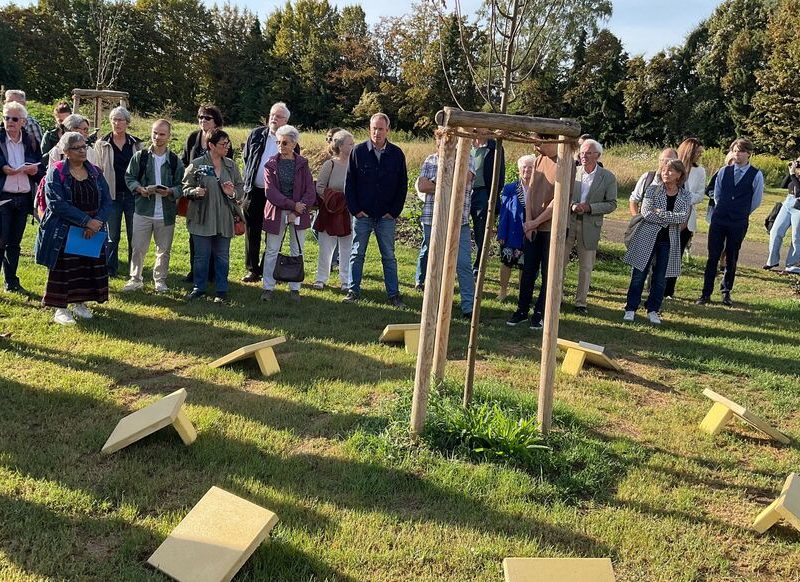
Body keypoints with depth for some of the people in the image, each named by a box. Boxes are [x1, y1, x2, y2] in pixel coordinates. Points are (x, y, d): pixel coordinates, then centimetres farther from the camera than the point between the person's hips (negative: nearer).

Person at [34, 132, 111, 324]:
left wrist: (97, 222, -16)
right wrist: (86, 220, -23)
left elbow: (107, 201, 1)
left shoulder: (95, 172, 7)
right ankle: (60, 308, 13)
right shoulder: (56, 173, -6)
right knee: (63, 269, 1)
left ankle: (79, 303, 25)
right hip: (63, 232, -4)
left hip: (93, 232, 4)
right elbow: (57, 204, -17)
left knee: (89, 267, 8)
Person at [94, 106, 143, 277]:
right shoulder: (102, 144, 4)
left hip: (132, 194, 1)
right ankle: (110, 269, 14)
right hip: (112, 195, 0)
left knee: (134, 234, 4)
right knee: (112, 235, 5)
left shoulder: (136, 144, 7)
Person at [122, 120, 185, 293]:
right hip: (143, 211, 0)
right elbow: (129, 178, 5)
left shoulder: (175, 161, 1)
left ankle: (160, 280, 24)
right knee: (138, 248, 4)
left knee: (164, 250, 10)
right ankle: (135, 279, 18)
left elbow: (181, 186, 2)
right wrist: (140, 189, -13)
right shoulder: (140, 157, 2)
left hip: (166, 213, 0)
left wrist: (170, 192, -17)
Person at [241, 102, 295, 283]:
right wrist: (248, 180, 12)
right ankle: (253, 270, 17)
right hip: (254, 191, 3)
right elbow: (246, 157, 15)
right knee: (252, 232, 7)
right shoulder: (257, 134, 5)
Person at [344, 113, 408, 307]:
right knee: (357, 254, 6)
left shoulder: (397, 154, 1)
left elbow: (402, 185, 5)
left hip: (387, 216, 0)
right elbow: (349, 182, 1)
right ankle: (354, 291, 15)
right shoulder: (358, 151, -1)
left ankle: (394, 294, 11)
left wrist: (395, 211, -1)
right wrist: (355, 209, -5)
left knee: (389, 256, 6)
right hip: (362, 214, 0)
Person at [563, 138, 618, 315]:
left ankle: (581, 302, 17)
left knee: (586, 267, 6)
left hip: (590, 226, -1)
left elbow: (611, 204, -3)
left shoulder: (608, 178, -2)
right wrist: (571, 205, -15)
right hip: (568, 222, 1)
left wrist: (589, 207, -16)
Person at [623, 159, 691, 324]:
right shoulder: (653, 189, 0)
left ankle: (653, 310, 19)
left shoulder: (685, 196, 5)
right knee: (639, 274, 2)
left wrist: (660, 213, -16)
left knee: (660, 278, 7)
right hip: (647, 238, -2)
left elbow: (683, 217, -11)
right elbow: (646, 212, -13)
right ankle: (631, 309, 11)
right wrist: (670, 219, -12)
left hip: (669, 242, 2)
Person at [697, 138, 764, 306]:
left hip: (739, 223, -1)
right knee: (712, 257, 1)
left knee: (731, 259, 9)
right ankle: (706, 294, 5)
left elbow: (756, 201, 6)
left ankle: (726, 293, 21)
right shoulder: (724, 171, 4)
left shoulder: (756, 175, -3)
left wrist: (741, 213, 15)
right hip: (718, 220, 1)